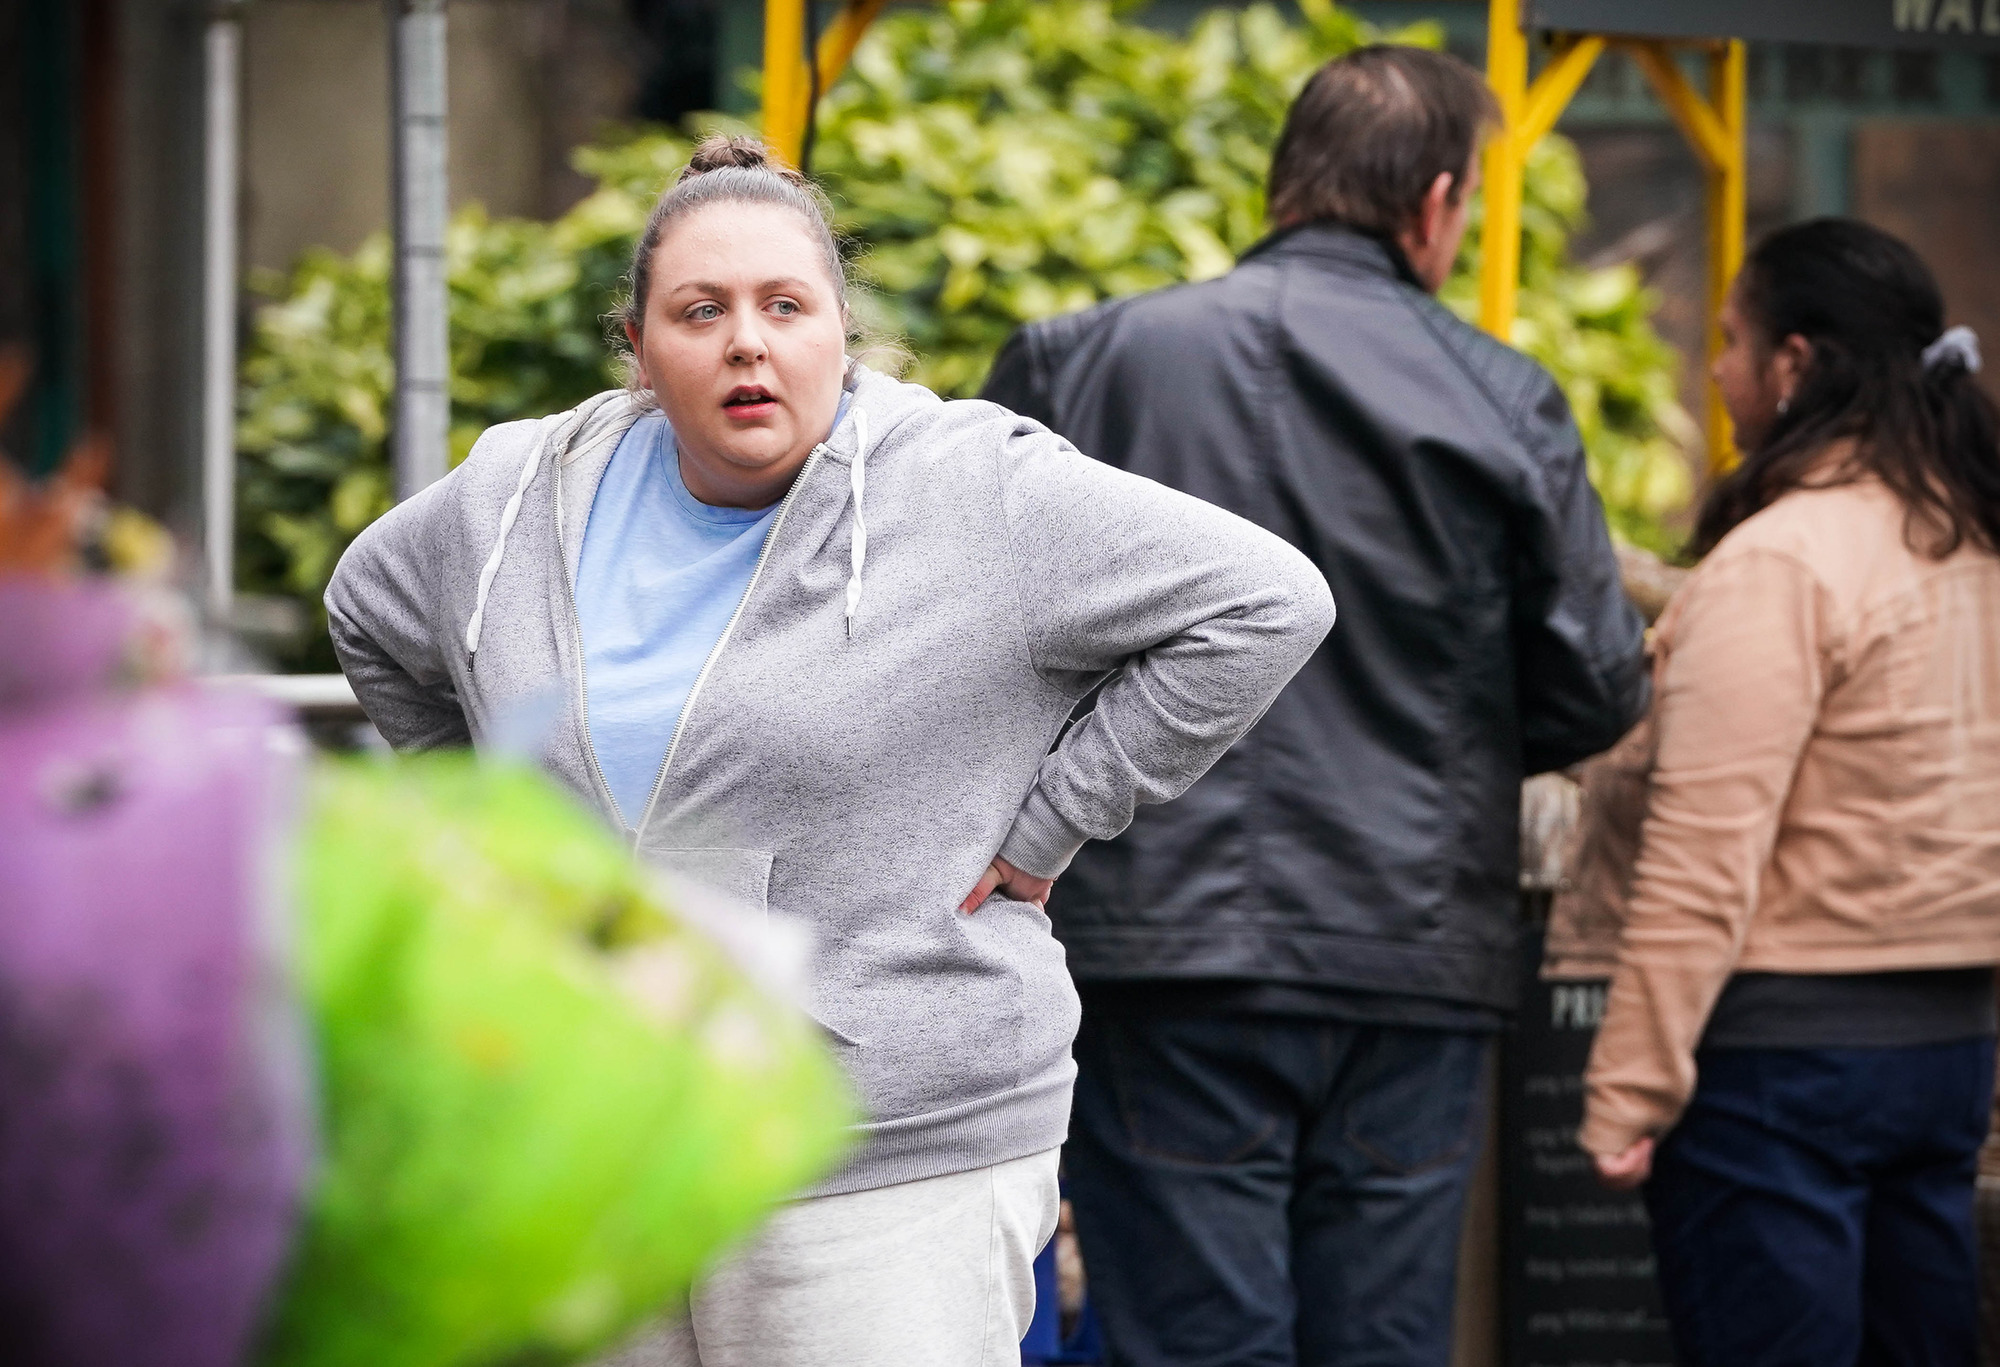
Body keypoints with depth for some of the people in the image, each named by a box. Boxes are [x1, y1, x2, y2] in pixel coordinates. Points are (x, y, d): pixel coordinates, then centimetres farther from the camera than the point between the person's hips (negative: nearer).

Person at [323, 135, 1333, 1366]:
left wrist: (1051, 822, -8)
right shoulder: (522, 504, 7)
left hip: (895, 1180, -5)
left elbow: (1267, 603, -9)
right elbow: (372, 617, 28)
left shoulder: (980, 498, -7)